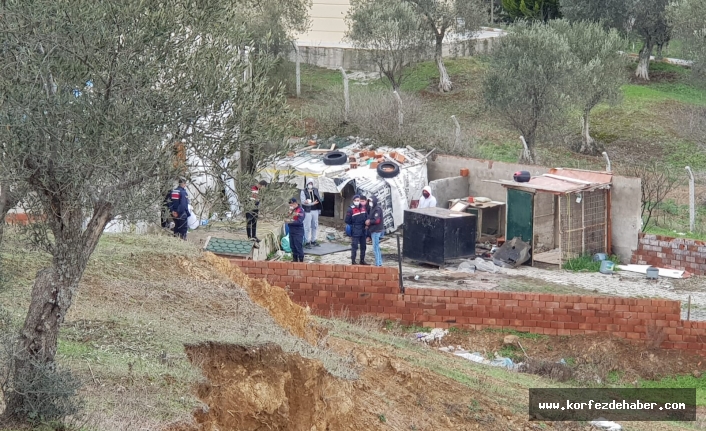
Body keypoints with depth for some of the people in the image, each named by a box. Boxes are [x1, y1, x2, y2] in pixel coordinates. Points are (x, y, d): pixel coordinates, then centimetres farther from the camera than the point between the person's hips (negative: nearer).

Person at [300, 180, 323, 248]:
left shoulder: (316, 190, 8)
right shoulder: (303, 192, -5)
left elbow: (319, 199, 8)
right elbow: (303, 201, -13)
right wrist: (312, 203, -22)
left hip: (315, 210, 5)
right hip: (307, 211, -5)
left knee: (315, 226, 12)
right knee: (307, 227, -5)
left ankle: (313, 240, 24)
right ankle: (307, 242, 0)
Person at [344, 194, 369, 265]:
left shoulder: (363, 208, 4)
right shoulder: (351, 209, -13)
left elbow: (366, 217, 16)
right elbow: (347, 221, -10)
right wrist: (353, 225, -4)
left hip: (363, 231, 6)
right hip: (355, 232, -6)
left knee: (363, 246, 14)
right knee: (354, 246, -3)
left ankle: (362, 260, 25)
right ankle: (353, 261, 4)